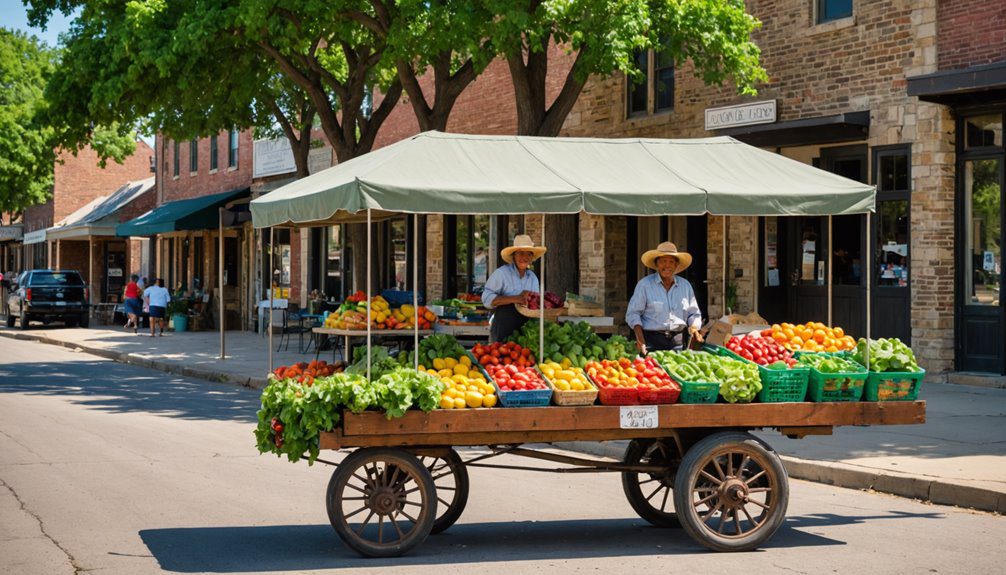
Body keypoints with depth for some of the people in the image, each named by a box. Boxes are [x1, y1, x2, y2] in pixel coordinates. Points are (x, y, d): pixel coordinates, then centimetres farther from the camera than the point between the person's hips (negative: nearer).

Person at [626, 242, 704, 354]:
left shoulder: (685, 285, 13)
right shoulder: (644, 284, 1)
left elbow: (694, 314, 20)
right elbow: (633, 313, 0)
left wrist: (693, 327, -3)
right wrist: (640, 338, -14)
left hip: (678, 341, 3)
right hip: (652, 340, -3)